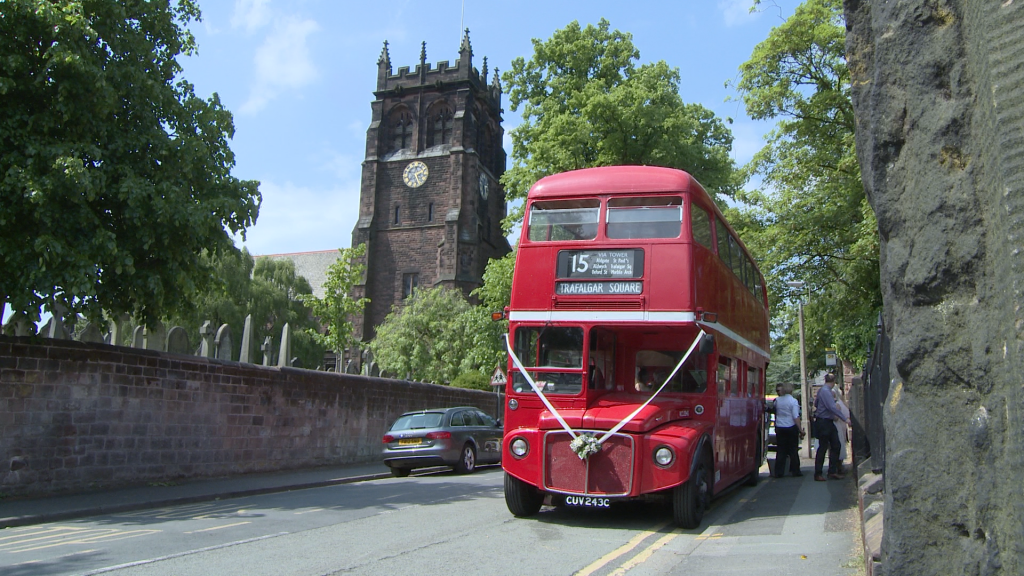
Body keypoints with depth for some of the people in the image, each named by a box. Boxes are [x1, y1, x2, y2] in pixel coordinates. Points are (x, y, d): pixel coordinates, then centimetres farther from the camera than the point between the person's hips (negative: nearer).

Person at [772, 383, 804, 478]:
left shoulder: (777, 400, 3)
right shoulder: (793, 401, -10)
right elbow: (796, 417, -15)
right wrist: (801, 430, -13)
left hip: (779, 428, 3)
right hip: (791, 427, -3)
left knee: (780, 450, 7)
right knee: (793, 450, 7)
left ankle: (779, 472, 5)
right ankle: (795, 471, 12)